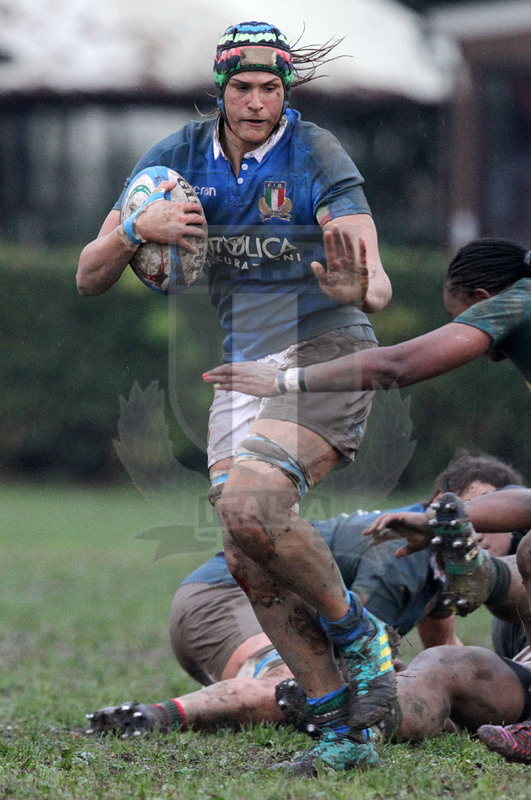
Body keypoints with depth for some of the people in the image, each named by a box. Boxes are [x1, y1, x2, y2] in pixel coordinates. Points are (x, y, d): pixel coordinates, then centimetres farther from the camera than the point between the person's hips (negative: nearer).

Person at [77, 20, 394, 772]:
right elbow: (89, 278, 2)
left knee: (250, 507, -29)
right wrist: (136, 230, -19)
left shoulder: (316, 153, -11)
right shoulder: (181, 157, 3)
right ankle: (348, 732, 1)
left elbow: (374, 285, -22)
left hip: (326, 353, -5)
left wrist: (359, 282, -46)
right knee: (247, 563, -6)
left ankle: (357, 632, -4)